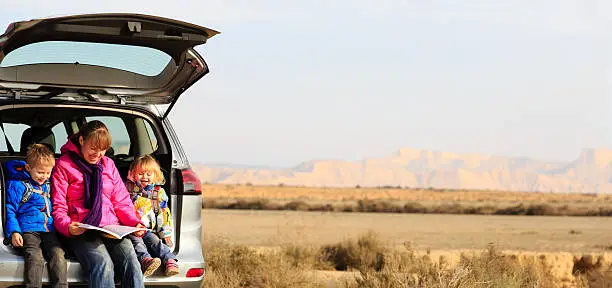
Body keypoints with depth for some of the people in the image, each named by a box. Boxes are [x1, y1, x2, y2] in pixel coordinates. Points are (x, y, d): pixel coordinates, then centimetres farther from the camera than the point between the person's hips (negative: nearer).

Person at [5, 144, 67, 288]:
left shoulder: (47, 184, 22)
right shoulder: (17, 184, 2)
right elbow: (10, 210, 1)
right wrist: (14, 231, -11)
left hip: (48, 230, 5)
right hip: (28, 231, -5)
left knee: (58, 255, -21)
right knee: (35, 259, -30)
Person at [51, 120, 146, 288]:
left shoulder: (108, 164, 20)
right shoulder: (64, 165, 6)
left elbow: (121, 201, 19)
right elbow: (58, 206, 2)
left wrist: (134, 223, 0)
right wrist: (67, 227, -20)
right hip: (82, 231, -4)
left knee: (131, 262, -27)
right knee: (103, 265, -34)